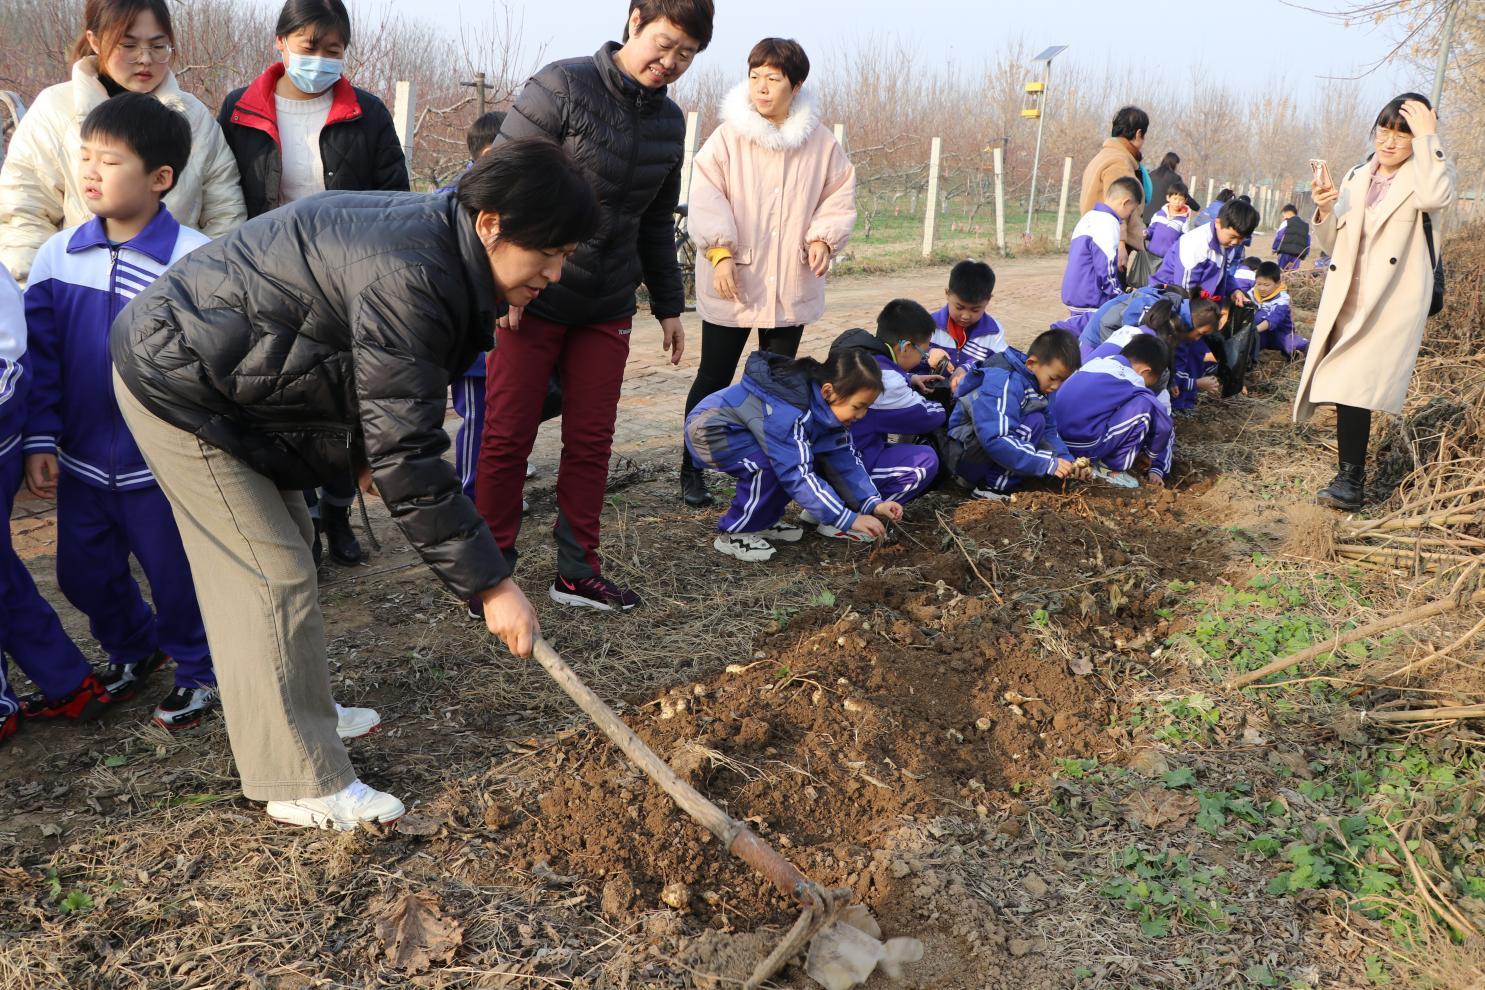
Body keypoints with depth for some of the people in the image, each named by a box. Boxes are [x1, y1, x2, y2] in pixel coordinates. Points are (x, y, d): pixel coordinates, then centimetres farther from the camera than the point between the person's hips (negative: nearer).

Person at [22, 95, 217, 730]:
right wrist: (41, 440, 0)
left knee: (174, 575, 9)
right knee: (83, 573, 18)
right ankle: (131, 649, 44)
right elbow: (40, 356, 4)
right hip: (82, 462, 5)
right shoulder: (57, 256, 0)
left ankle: (198, 670, 33)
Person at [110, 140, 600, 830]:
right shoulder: (408, 280, -32)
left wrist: (364, 454, 10)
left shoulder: (430, 236, 0)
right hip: (177, 385, -10)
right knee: (272, 572, -8)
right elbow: (408, 457, -32)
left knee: (284, 544, 18)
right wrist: (490, 585, -29)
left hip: (217, 371, 10)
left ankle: (299, 714, 33)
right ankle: (305, 785, 1)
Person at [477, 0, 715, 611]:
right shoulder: (563, 86, -11)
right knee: (507, 439, 2)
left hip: (608, 308, 6)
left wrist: (668, 305, 18)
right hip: (529, 298, -5)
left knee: (591, 442, 7)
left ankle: (577, 572, 18)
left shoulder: (669, 122, 10)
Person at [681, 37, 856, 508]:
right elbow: (706, 198, -10)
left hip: (791, 287, 3)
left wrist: (823, 238, -6)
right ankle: (691, 470, 16)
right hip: (731, 284, -2)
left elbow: (840, 195, 9)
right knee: (714, 378, 4)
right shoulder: (728, 137, -7)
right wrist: (720, 251, -20)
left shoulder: (820, 142, 1)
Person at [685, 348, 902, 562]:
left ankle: (761, 521, 9)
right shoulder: (787, 411, -35)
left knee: (810, 461, -7)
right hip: (708, 430, -8)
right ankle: (733, 534, -11)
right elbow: (798, 475, -36)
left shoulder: (828, 406, -9)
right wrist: (849, 520, -36)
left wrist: (873, 503, -18)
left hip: (740, 430, 8)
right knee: (769, 467, -30)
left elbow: (844, 457, -5)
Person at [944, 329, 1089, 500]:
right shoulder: (1003, 384, -24)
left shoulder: (1035, 385, 4)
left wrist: (1067, 460, -9)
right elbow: (995, 441, -34)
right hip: (964, 456, -10)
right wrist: (1047, 464, -31)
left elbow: (1049, 430, 9)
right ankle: (991, 487, -17)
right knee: (1034, 421, -22)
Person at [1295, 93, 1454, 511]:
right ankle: (1351, 475, 16)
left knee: (1353, 386, -18)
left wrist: (1427, 135, -18)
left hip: (1392, 304, -5)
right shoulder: (1355, 178, 13)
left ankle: (1350, 481, -11)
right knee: (1345, 387, 6)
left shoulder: (1426, 174, -1)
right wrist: (1325, 211, -5)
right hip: (1347, 301, 6)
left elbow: (1436, 197, -27)